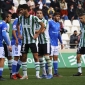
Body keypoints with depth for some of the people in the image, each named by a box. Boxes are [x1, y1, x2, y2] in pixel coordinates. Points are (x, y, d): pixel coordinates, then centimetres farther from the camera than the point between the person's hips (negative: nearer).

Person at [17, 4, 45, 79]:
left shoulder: (34, 18, -11)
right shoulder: (20, 18, 2)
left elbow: (43, 25, -6)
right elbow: (18, 25, 22)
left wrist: (37, 34, -8)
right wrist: (19, 34, 12)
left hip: (32, 40, -4)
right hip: (24, 41, 4)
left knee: (36, 57, -8)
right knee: (24, 57, 5)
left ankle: (37, 74, -6)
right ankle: (25, 74, 13)